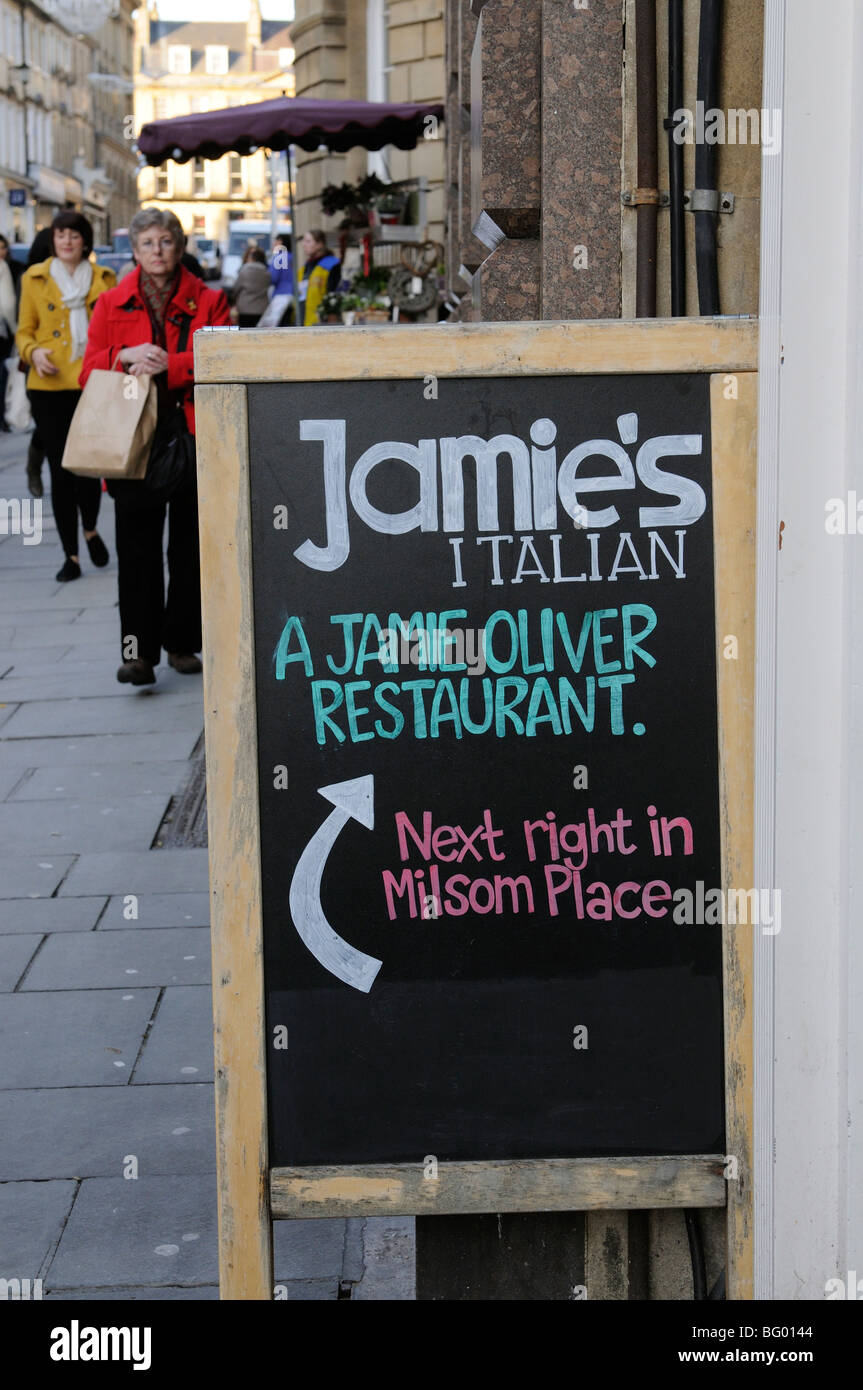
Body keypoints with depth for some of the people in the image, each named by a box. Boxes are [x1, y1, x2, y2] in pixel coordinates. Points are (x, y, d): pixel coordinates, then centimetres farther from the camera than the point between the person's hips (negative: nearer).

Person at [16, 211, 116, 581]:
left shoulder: (104, 279, 9)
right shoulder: (35, 278, 9)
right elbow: (24, 331, 12)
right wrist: (33, 352, -9)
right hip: (49, 386, 1)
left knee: (88, 465, -9)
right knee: (61, 470, 1)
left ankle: (90, 530, 22)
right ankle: (70, 554, 11)